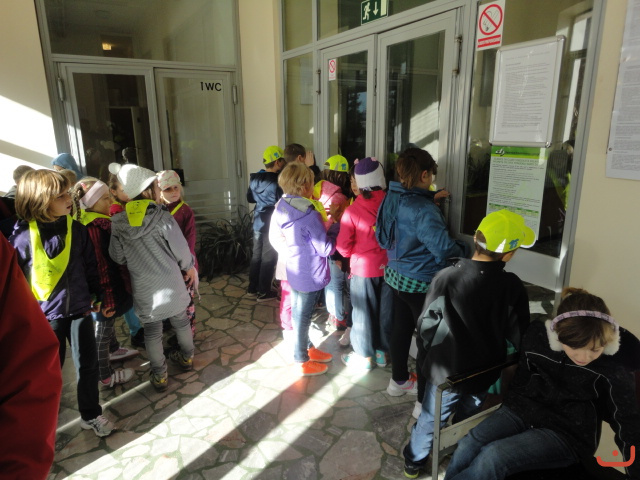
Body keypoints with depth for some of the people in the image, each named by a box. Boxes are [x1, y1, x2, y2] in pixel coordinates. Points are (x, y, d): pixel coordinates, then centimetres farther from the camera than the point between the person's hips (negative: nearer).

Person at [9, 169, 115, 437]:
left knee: (87, 365, 13)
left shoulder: (77, 229, -4)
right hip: (45, 316, -3)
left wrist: (96, 294, 12)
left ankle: (91, 415, 34)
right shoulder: (22, 237, -15)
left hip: (79, 309, 3)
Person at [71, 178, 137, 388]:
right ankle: (105, 376, 26)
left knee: (109, 320, 28)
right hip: (104, 290, -9)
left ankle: (113, 350, 52)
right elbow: (99, 267, -27)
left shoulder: (100, 221, 2)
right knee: (103, 329, 8)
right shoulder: (92, 228, -27)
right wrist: (106, 299, -23)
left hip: (112, 283, 9)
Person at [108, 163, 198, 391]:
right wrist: (189, 267, 8)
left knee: (152, 331, 15)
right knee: (180, 321, 21)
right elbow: (180, 249, -10)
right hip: (171, 283, -1)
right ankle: (186, 358, 40)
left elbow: (117, 257, 0)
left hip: (143, 289, 1)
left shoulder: (118, 223, -7)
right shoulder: (163, 217, -16)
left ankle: (159, 376, 26)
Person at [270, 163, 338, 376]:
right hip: (310, 274, -8)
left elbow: (276, 240, 9)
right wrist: (335, 228, -8)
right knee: (303, 316, 6)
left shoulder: (280, 209, -3)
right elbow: (326, 249, -21)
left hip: (293, 270, 8)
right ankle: (303, 362, 24)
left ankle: (307, 348, 40)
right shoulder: (310, 215, -27)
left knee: (298, 312, 20)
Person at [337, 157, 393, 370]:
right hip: (389, 266, 3)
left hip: (363, 267, -2)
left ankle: (365, 356, 25)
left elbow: (343, 247, -10)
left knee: (364, 311, 12)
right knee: (386, 310, 16)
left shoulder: (352, 210, -17)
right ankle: (382, 352, 31)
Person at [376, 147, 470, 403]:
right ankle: (425, 400, 19)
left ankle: (399, 380, 42)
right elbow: (443, 246, -31)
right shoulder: (423, 209, -28)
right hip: (421, 282, -9)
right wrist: (464, 250, -11)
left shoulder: (393, 198, -2)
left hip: (397, 275, 9)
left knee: (402, 327, 22)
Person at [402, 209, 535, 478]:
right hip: (484, 371, 2)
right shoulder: (511, 286, -21)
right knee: (468, 419, 28)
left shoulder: (445, 277, -24)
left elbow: (425, 326, -13)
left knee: (430, 418, 20)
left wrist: (429, 356, 6)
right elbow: (519, 336, -11)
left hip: (445, 369, -1)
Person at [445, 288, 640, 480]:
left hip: (567, 433, -3)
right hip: (524, 410, 4)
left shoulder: (614, 368, -19)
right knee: (467, 446, -18)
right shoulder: (537, 335, -10)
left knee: (493, 457, -26)